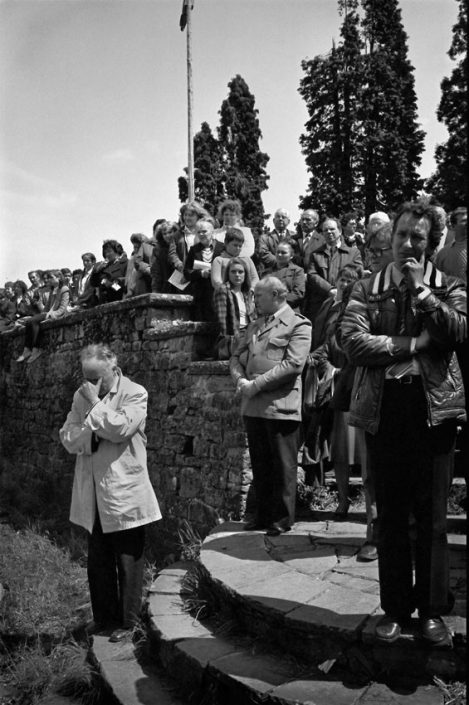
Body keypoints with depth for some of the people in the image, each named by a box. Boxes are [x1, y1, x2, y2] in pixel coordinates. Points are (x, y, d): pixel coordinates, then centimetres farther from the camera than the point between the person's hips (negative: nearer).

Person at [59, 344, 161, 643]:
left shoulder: (134, 393, -8)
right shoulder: (82, 396, 8)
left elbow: (120, 429, -21)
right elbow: (68, 437, 3)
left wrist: (95, 402, -15)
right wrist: (91, 433, -16)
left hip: (124, 493, -5)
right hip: (92, 495, 5)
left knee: (128, 561, 8)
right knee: (98, 561, 16)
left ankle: (127, 621, 23)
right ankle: (104, 616, 33)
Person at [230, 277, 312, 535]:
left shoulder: (298, 325, -3)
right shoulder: (253, 326, 20)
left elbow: (293, 364, -15)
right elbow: (236, 357, 18)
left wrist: (256, 385, -16)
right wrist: (240, 380, -4)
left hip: (280, 405, -6)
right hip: (252, 406, 7)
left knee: (282, 466, 3)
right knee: (259, 464, 14)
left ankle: (282, 518, 16)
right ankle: (263, 514, 26)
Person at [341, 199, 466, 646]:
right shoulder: (366, 289, 8)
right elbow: (354, 344, -7)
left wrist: (421, 289, -10)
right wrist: (413, 344, -11)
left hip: (433, 407, 0)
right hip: (383, 408, 1)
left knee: (431, 516, 6)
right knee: (390, 514, 8)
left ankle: (432, 609, 21)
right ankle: (394, 608, 22)